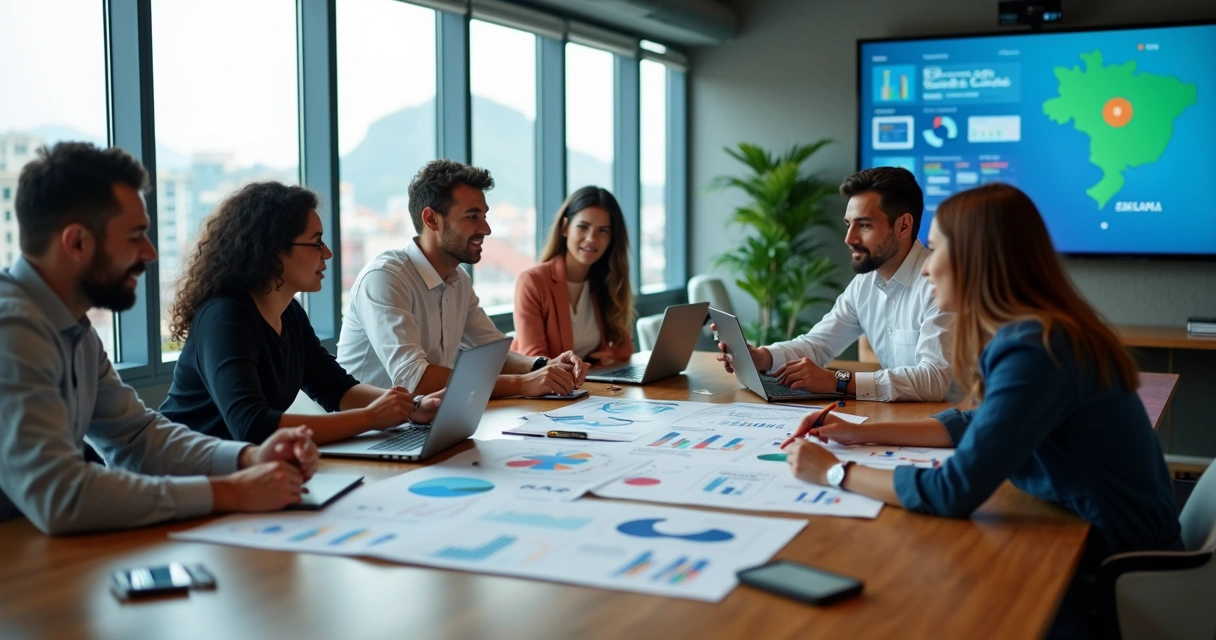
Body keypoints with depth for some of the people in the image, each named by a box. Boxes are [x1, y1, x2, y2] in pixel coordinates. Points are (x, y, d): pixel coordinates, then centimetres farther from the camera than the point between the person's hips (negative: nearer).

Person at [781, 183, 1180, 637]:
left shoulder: (1034, 349, -27)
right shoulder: (1030, 329, 3)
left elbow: (954, 493, -28)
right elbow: (980, 423, 17)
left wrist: (835, 472, -16)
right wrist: (863, 433, 10)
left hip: (1110, 574, -8)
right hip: (1089, 537, 8)